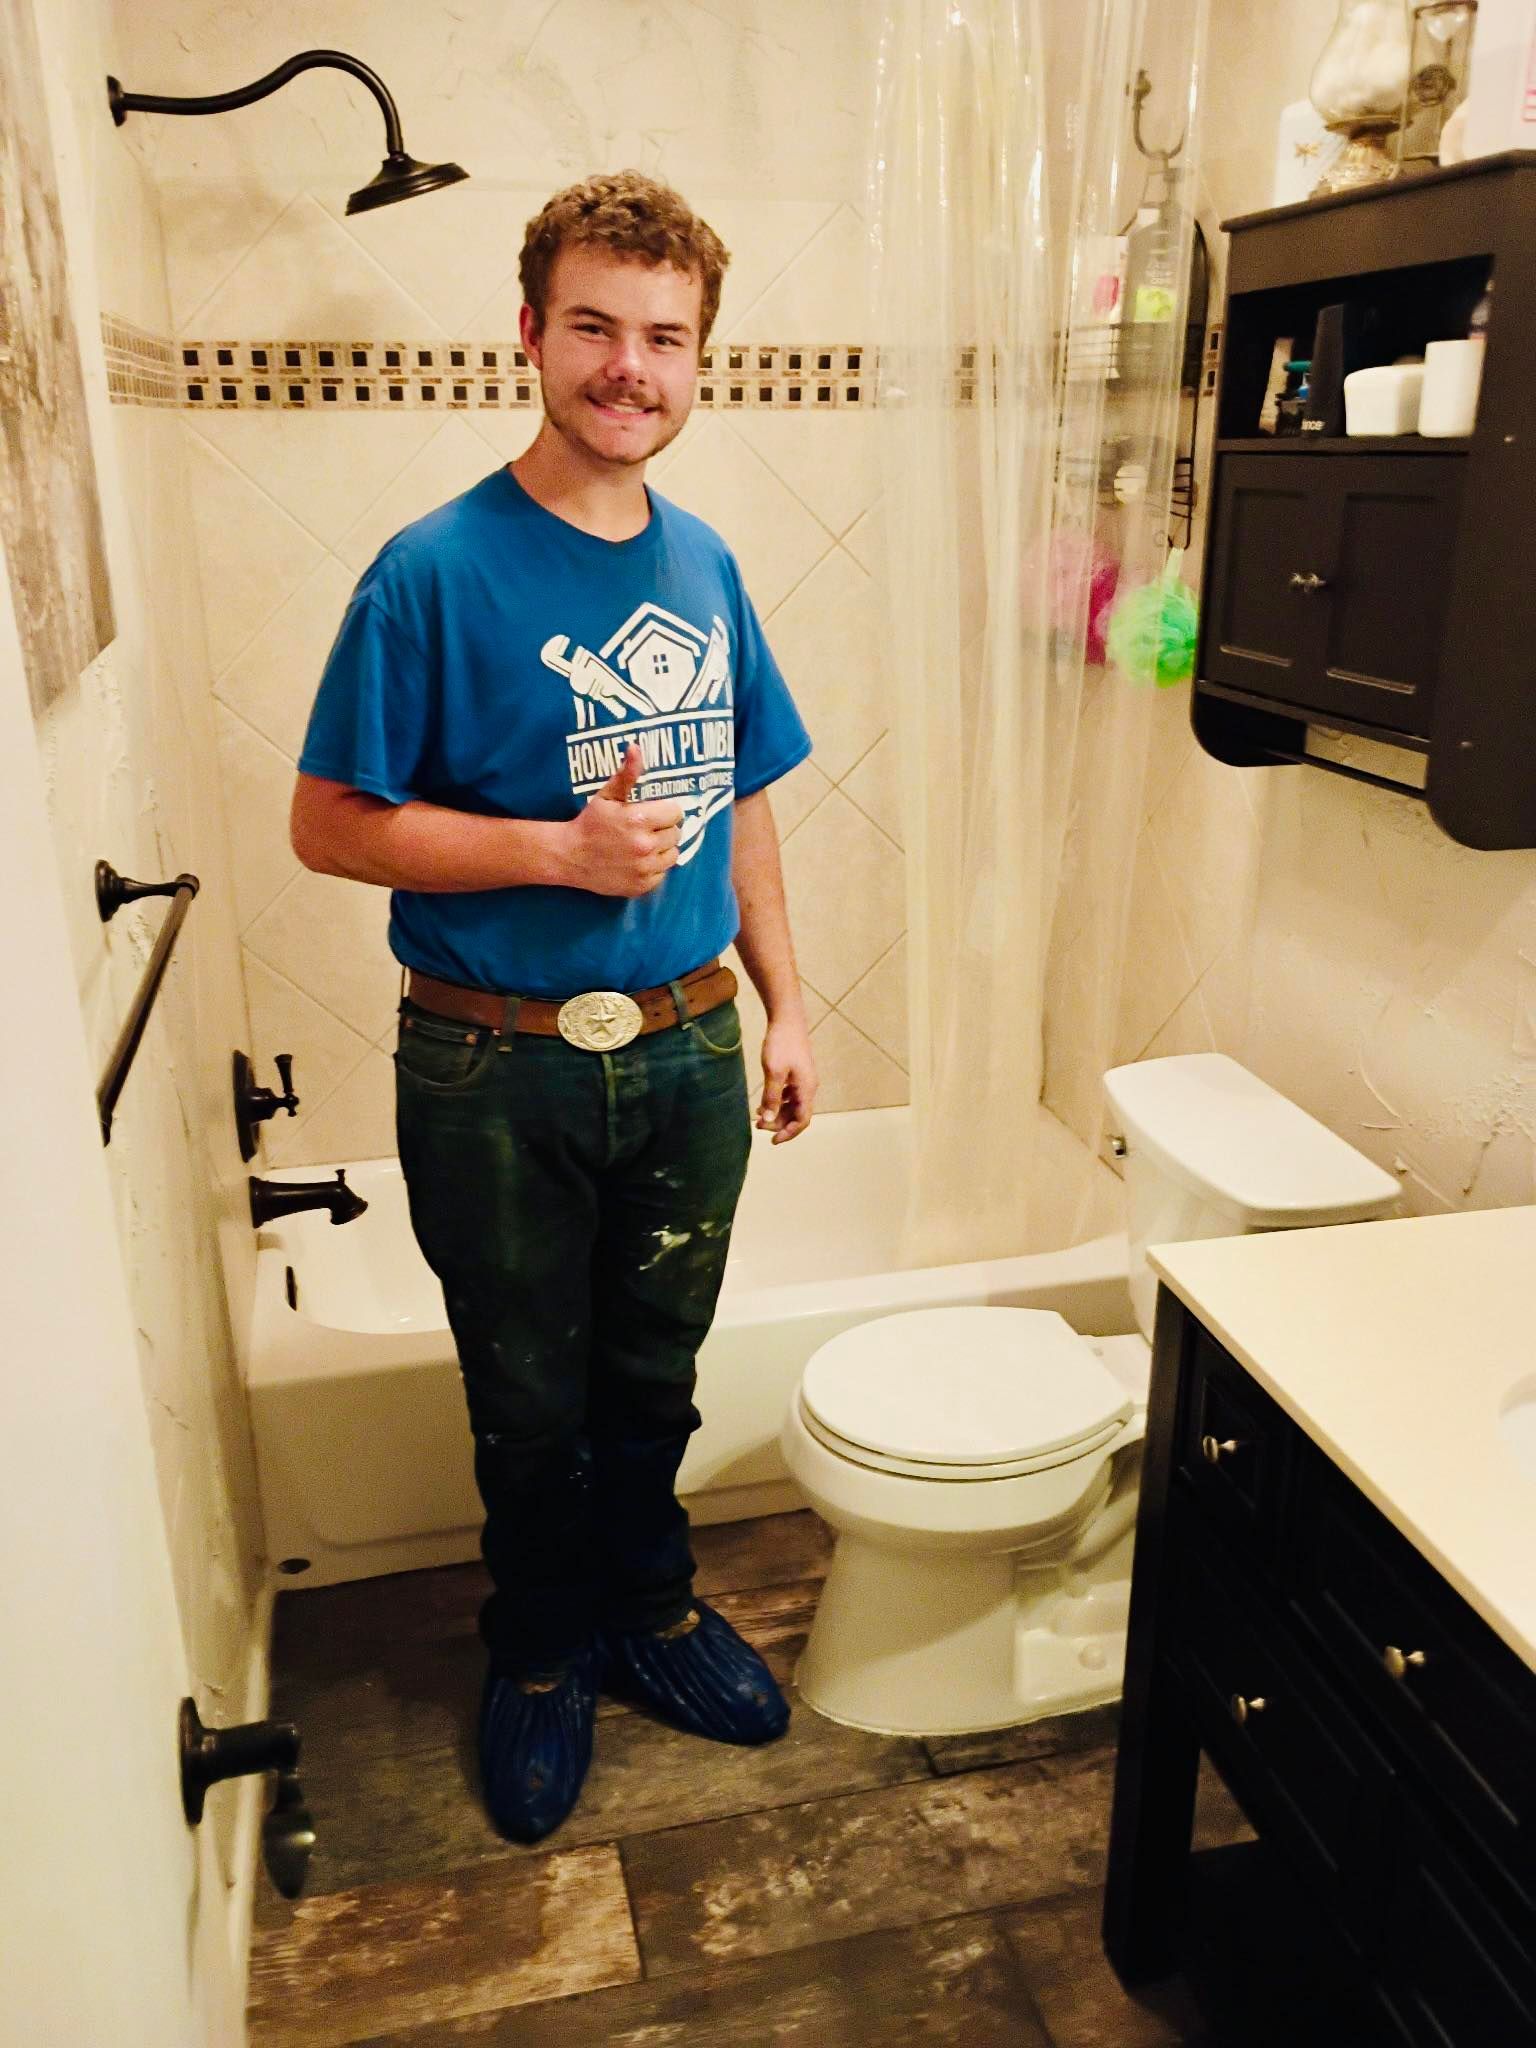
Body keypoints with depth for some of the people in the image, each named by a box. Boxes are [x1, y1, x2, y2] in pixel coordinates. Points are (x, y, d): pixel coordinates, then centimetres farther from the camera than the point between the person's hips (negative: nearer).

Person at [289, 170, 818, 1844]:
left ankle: (646, 1605, 44)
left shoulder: (703, 569, 5)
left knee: (651, 1375, 20)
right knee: (531, 1398, 14)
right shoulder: (438, 573, -12)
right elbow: (328, 822, -12)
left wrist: (786, 1007, 9)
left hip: (688, 1049, 4)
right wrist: (561, 849, -21)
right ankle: (539, 1651, 39)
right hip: (498, 1066, -4)